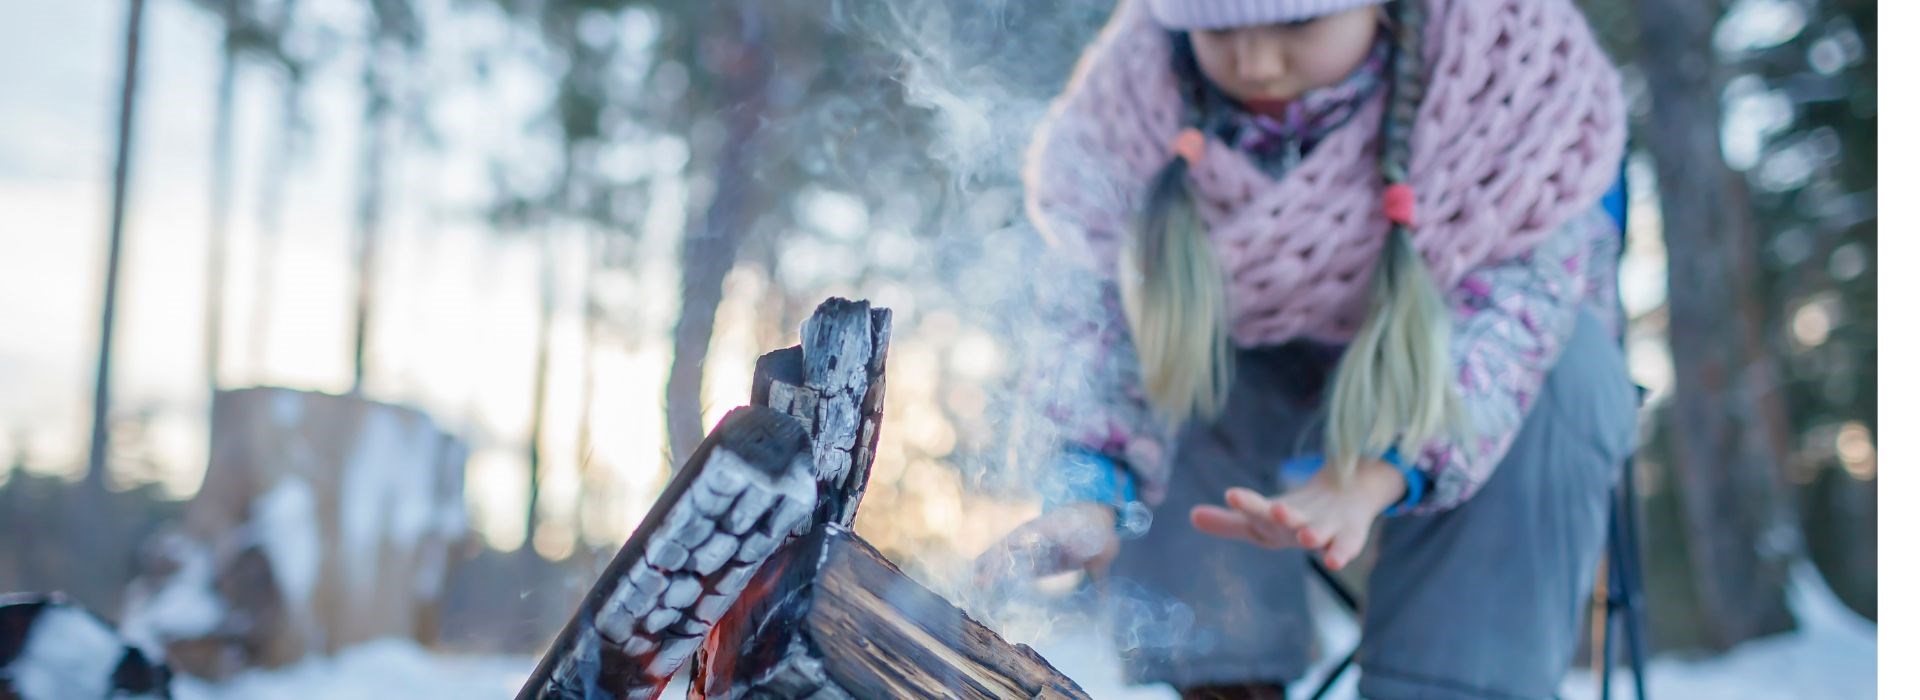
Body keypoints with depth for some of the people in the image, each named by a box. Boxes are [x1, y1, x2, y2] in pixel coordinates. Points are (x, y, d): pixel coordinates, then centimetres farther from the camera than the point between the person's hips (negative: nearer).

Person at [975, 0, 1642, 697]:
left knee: (1568, 358, -32)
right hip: (1279, 377, 2)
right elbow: (1120, 312, -24)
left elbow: (1515, 296, -38)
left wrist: (1363, 479, -55)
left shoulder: (1511, 58, -29)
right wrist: (1088, 491, -43)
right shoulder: (1138, 90, -24)